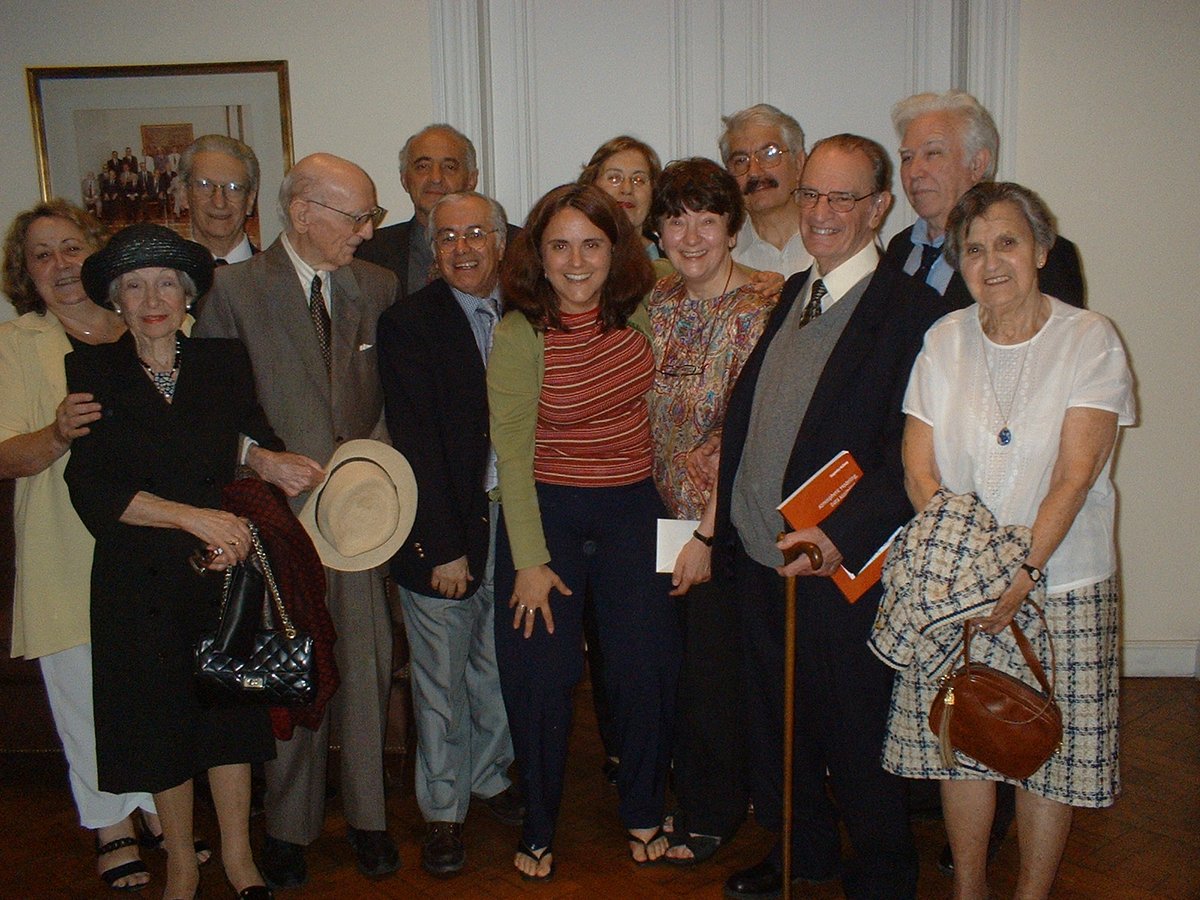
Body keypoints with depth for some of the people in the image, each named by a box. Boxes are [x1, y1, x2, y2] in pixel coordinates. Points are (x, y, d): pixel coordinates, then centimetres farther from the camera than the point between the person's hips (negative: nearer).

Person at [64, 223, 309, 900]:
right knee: (160, 718, 10)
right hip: (138, 581, -1)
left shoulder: (225, 363, 4)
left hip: (224, 571, 1)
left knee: (230, 710, 8)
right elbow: (93, 488, -11)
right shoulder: (91, 373, -3)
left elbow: (263, 448, 4)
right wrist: (194, 517, -18)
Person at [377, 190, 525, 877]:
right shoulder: (408, 323, -8)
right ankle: (444, 809, 26)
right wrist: (445, 546, -14)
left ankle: (490, 776, 38)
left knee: (498, 666, 16)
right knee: (441, 679, 8)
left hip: (512, 519, 4)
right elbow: (417, 443, -12)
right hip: (443, 528, -3)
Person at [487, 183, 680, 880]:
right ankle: (540, 828, 27)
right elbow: (512, 455, -12)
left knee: (648, 669, 4)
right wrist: (530, 561, -13)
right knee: (542, 677, 6)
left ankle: (645, 814, 27)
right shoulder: (520, 334, -14)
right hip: (547, 513, -3)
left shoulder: (634, 313, -3)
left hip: (634, 509, 3)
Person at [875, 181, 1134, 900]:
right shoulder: (946, 340, 3)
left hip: (1059, 585, -2)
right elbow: (919, 468, -1)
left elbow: (1072, 477, -13)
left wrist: (1023, 575, -20)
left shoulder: (1090, 340, -6)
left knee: (1048, 750, 5)